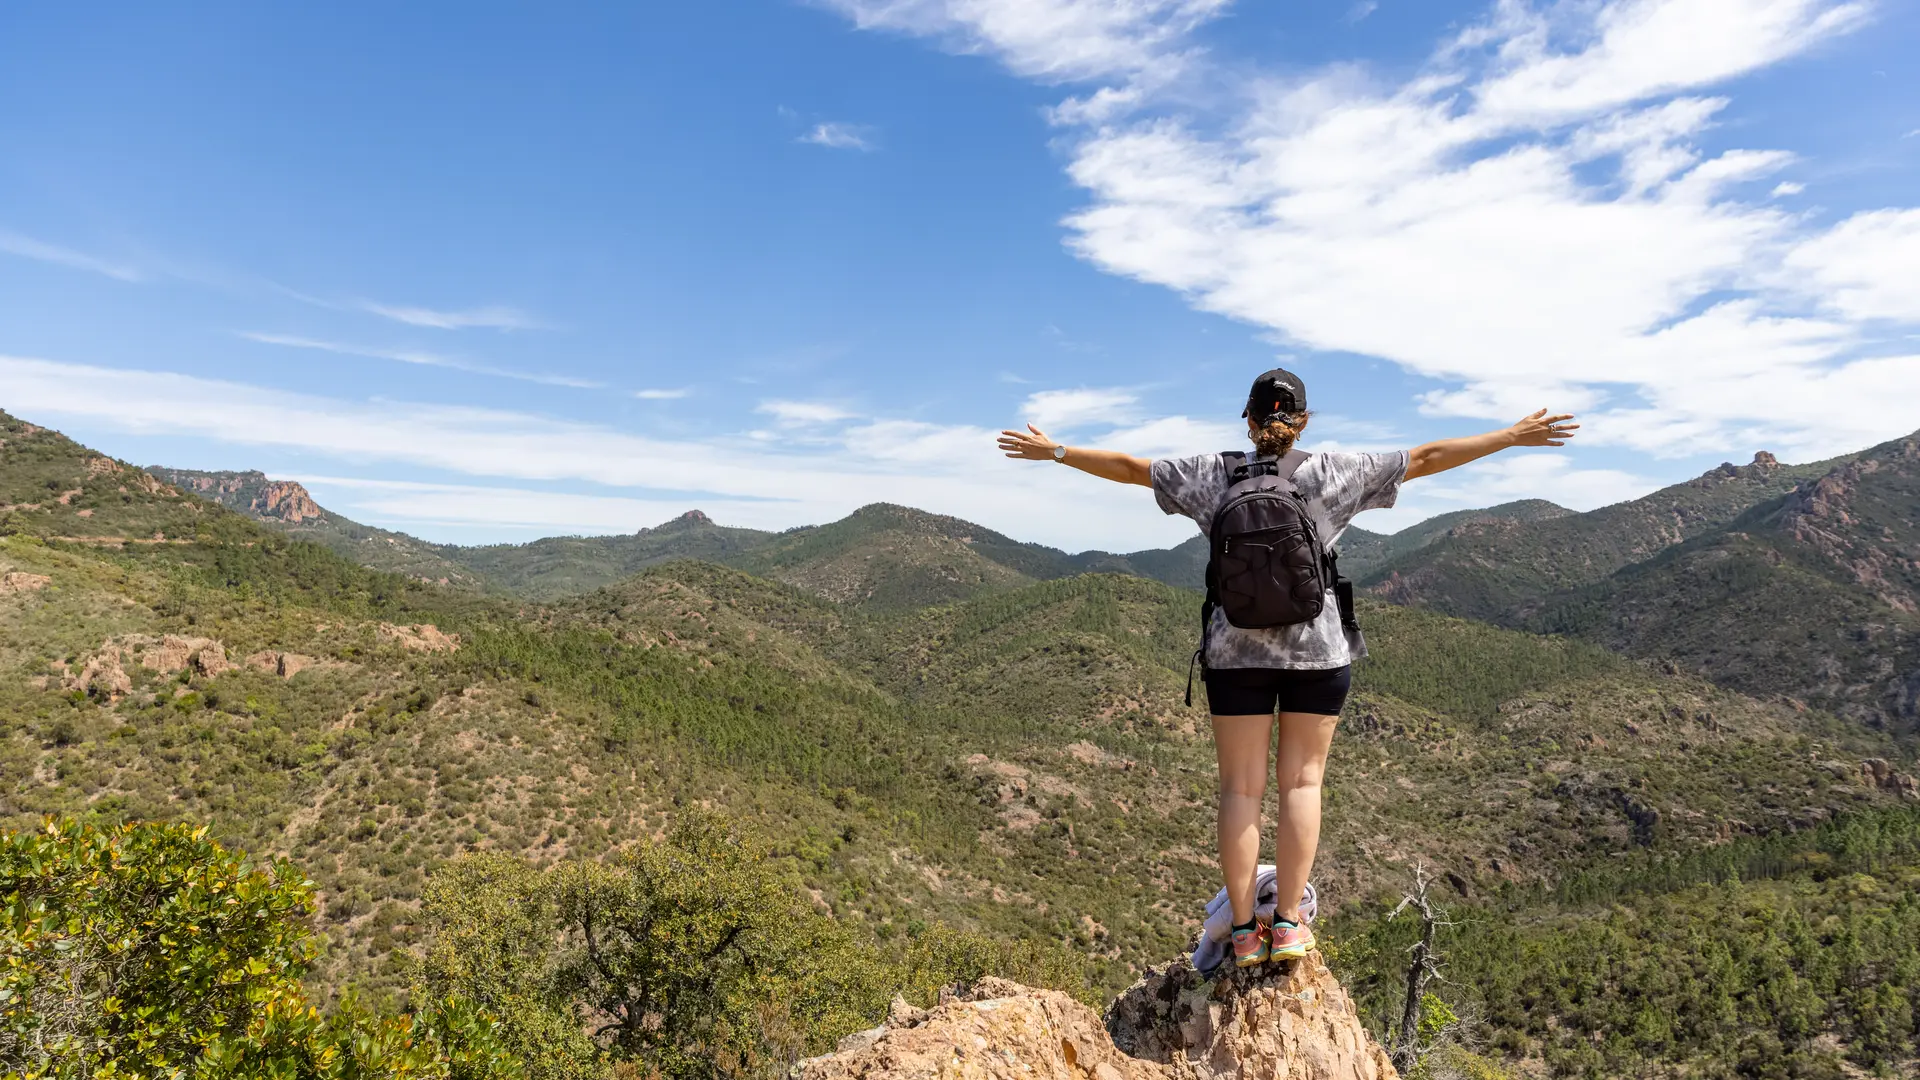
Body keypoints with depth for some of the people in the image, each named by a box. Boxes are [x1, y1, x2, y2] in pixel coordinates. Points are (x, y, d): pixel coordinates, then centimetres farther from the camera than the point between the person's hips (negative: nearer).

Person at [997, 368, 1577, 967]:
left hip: (1236, 651, 1)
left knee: (1240, 787, 5)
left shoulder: (1215, 475, 0)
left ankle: (1244, 931, 8)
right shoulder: (1330, 474, -2)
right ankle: (1288, 923, 8)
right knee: (1301, 781, 8)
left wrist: (1053, 451, 16)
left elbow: (1127, 466, 5)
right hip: (1318, 649, 0)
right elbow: (1427, 458, 2)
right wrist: (1514, 436, 12)